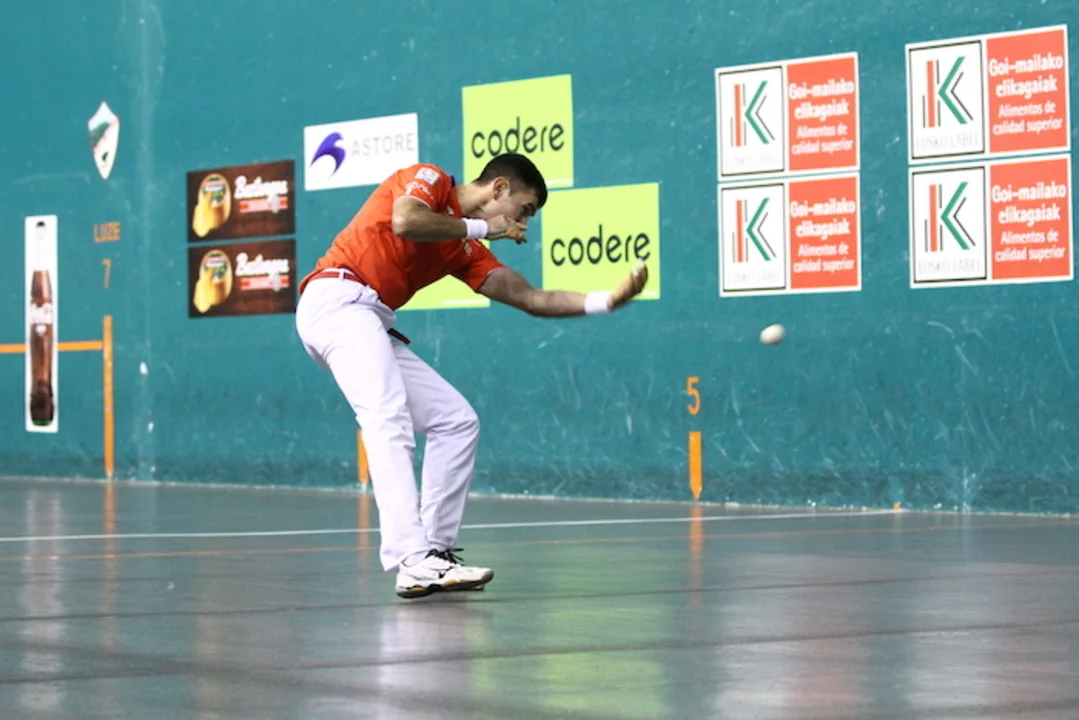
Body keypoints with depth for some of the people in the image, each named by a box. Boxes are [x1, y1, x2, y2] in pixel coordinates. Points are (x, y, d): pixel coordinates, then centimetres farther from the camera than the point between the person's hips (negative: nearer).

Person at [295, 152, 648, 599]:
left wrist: (608, 300, 6)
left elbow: (531, 298, 15)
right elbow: (404, 222, -22)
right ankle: (413, 562, -35)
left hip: (375, 326, 10)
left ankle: (436, 551, 4)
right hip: (337, 299, -10)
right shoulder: (430, 179, 0)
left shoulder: (466, 249, 20)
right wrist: (481, 227, -8)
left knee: (457, 422, 6)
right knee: (390, 421, -25)